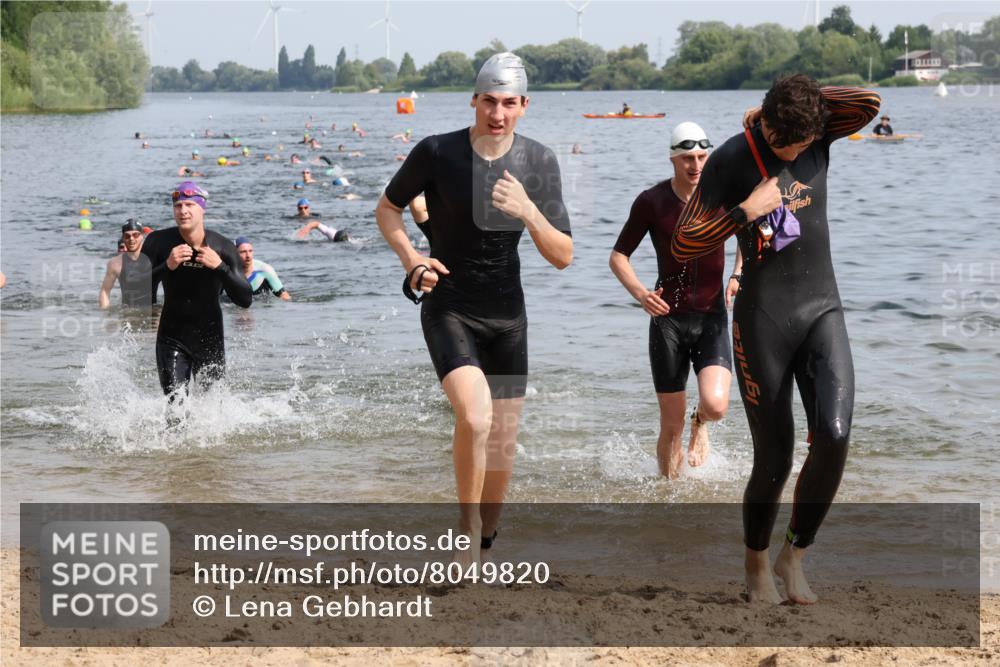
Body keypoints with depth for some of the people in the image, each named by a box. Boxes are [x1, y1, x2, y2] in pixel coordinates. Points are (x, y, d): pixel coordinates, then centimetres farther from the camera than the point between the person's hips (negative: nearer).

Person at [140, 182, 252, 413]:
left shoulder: (223, 247, -9)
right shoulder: (158, 242, -10)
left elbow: (245, 300, -12)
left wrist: (220, 267, -25)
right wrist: (167, 266, -27)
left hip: (210, 337, 1)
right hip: (172, 336, -1)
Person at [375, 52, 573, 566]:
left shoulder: (539, 162, -5)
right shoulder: (437, 152, -12)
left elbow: (563, 257, -5)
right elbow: (387, 208, 5)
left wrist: (527, 211, -23)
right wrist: (410, 258, -13)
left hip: (507, 313, 4)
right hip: (448, 307, -4)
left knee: (503, 440, 10)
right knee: (475, 416, -26)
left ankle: (486, 543, 31)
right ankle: (467, 532, -7)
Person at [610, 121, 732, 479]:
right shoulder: (652, 202, -5)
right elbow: (618, 255, 2)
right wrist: (640, 293, -17)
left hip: (711, 318, 0)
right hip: (668, 318, 0)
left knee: (715, 405, -21)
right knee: (671, 426, 2)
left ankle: (700, 423, 16)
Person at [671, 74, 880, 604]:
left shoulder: (819, 136, 2)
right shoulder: (731, 159, -8)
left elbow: (871, 101, -16)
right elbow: (682, 245, -7)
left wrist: (803, 101, -9)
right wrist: (745, 211, -17)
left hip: (823, 310, 3)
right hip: (762, 320, -3)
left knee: (834, 435, -17)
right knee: (774, 455, 1)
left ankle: (794, 555, 3)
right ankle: (756, 564, 26)